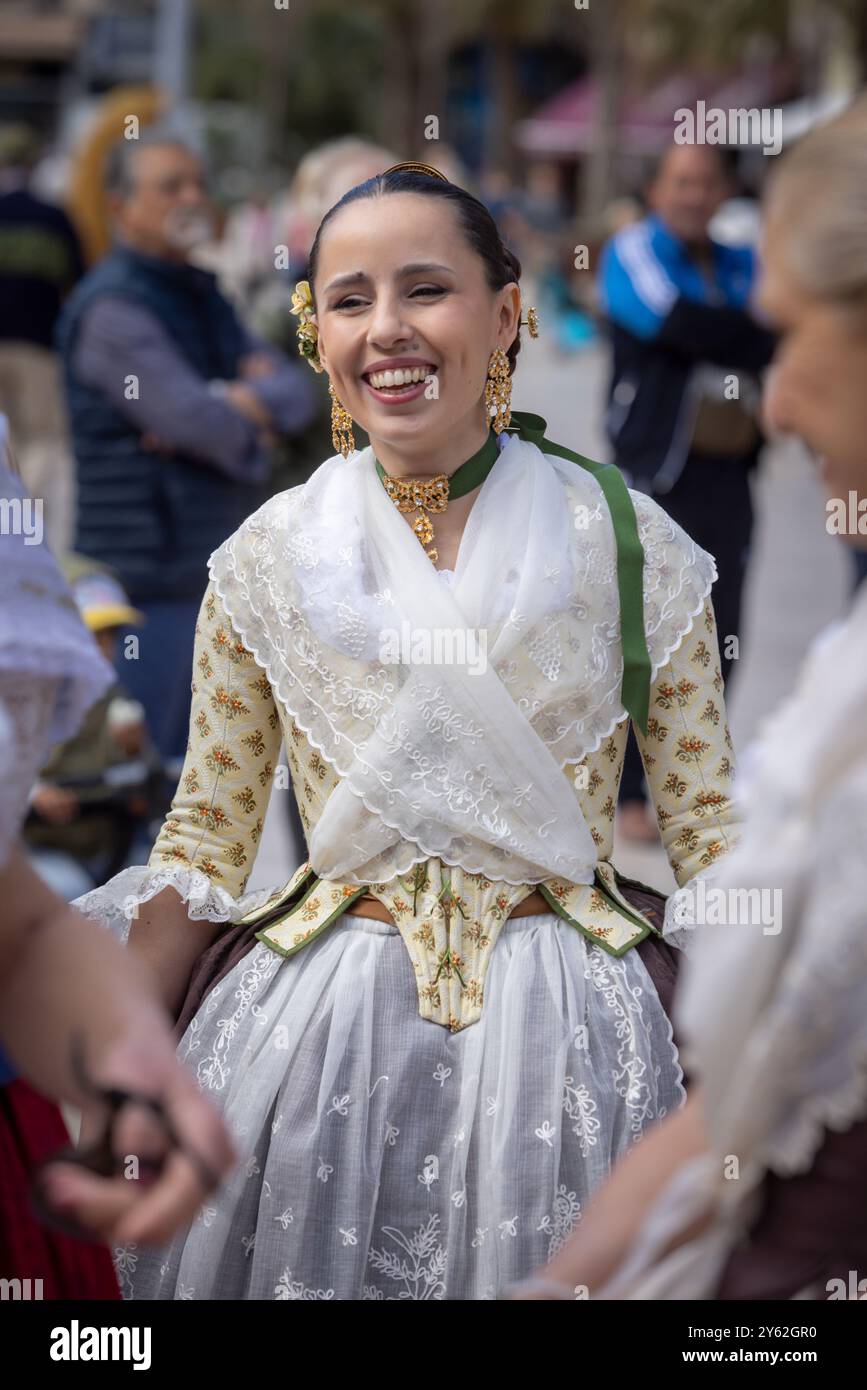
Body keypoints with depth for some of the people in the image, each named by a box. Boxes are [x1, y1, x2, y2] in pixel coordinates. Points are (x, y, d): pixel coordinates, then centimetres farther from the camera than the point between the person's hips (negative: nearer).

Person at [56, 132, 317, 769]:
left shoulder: (202, 297, 17)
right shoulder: (113, 308, -12)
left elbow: (296, 391, 8)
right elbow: (197, 421, -22)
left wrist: (246, 401, -14)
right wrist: (252, 429, -1)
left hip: (214, 570, 9)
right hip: (149, 580, -9)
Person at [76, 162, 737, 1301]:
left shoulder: (628, 544, -2)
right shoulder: (270, 560, 3)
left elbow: (714, 841, 1)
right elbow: (202, 846, 7)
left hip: (564, 1031, -1)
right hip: (314, 1026, 1)